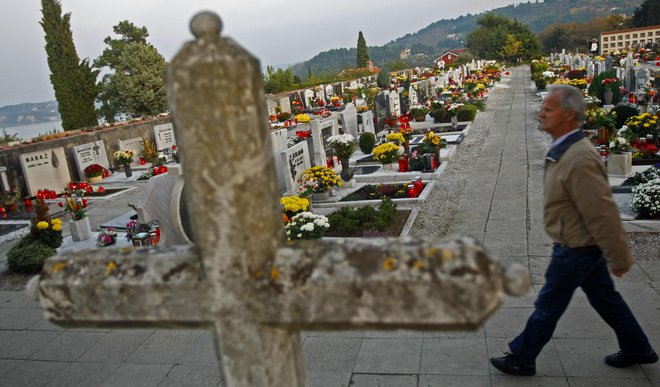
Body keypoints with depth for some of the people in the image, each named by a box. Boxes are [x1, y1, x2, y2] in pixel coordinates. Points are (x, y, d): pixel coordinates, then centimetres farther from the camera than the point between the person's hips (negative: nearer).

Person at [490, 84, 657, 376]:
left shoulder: (579, 159, -30)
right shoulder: (563, 150, 2)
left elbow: (603, 214, -26)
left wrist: (619, 259, -19)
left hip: (575, 250, -9)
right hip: (582, 244, 9)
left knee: (548, 306, 6)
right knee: (606, 299, 24)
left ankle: (522, 358, 24)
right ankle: (638, 350, 42)